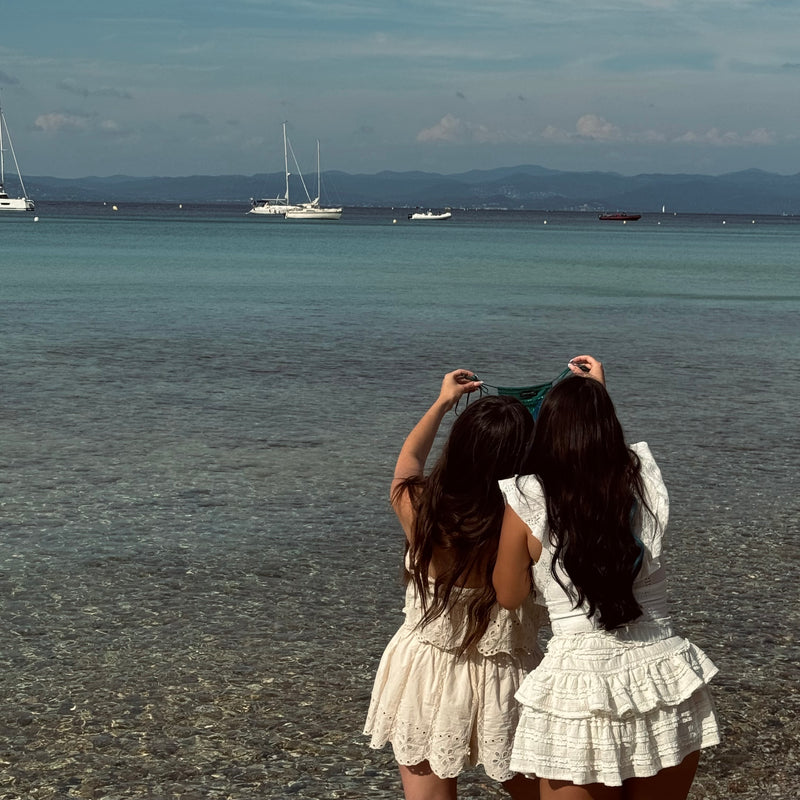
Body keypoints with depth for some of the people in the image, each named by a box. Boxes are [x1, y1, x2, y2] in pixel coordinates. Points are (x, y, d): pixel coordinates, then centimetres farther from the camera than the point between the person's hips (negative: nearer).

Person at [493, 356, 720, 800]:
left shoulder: (528, 501, -8)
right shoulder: (645, 477, 1)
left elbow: (509, 594, 5)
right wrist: (600, 395, 39)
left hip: (580, 686, -3)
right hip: (663, 677, 3)